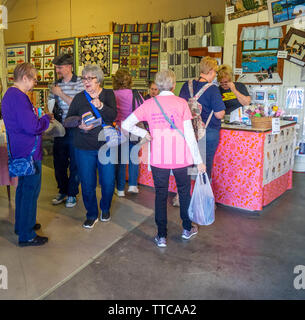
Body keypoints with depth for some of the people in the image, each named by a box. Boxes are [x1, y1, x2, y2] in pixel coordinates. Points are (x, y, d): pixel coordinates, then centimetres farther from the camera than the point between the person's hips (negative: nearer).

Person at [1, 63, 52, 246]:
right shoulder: (19, 97, -22)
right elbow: (33, 127, -26)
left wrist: (40, 118, 10)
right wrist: (47, 118, -8)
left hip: (20, 151, 11)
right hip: (29, 152, -11)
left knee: (23, 189, 21)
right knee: (30, 192, -1)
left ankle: (22, 225, 36)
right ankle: (26, 235, 10)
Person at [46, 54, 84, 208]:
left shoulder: (80, 83, -8)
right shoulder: (56, 84, 8)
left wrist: (61, 94, -15)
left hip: (74, 130, -5)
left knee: (74, 163, 6)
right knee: (59, 162, 13)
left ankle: (72, 194, 22)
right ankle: (62, 191, 31)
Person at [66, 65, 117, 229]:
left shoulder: (108, 94, 3)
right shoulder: (79, 98, 4)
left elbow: (113, 116, -12)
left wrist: (100, 105, -30)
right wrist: (80, 125, -19)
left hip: (106, 146, 0)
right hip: (84, 148, 1)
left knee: (108, 182, 5)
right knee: (87, 183, 5)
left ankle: (105, 209, 33)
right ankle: (91, 214, 26)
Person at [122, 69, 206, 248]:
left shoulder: (149, 104, -1)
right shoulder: (181, 103, -6)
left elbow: (126, 125, -2)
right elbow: (189, 134, -8)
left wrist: (144, 134, 6)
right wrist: (198, 160, -3)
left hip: (159, 158, 1)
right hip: (181, 158, -1)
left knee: (161, 195, 12)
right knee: (184, 191, 18)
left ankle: (162, 237, 18)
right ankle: (187, 229, 34)